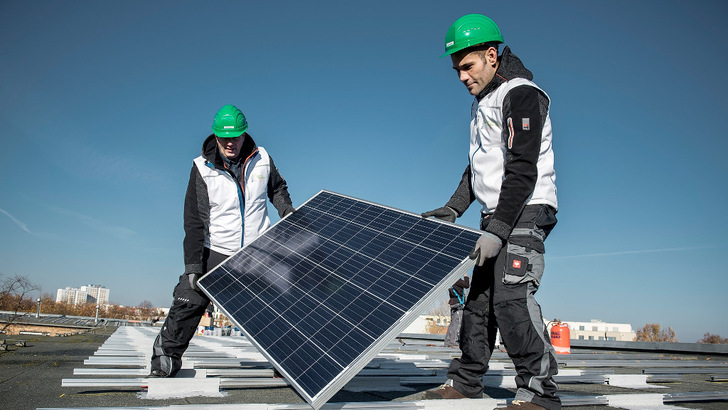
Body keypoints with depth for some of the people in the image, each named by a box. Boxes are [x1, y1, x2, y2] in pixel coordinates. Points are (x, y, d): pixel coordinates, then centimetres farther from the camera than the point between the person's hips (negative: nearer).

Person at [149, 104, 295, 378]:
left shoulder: (261, 159, -4)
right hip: (215, 252, -2)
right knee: (187, 304, -6)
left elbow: (277, 188, 17)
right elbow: (194, 220, -10)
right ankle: (165, 361, 15)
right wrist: (193, 265, -14)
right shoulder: (202, 168, -9)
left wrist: (287, 211, -2)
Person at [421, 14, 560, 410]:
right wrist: (453, 208, 12)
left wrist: (497, 229, -26)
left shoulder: (521, 95, -11)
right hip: (496, 216, 9)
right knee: (478, 297, 9)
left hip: (525, 213, -9)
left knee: (512, 297, -18)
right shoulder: (481, 103, 19)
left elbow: (523, 170, -20)